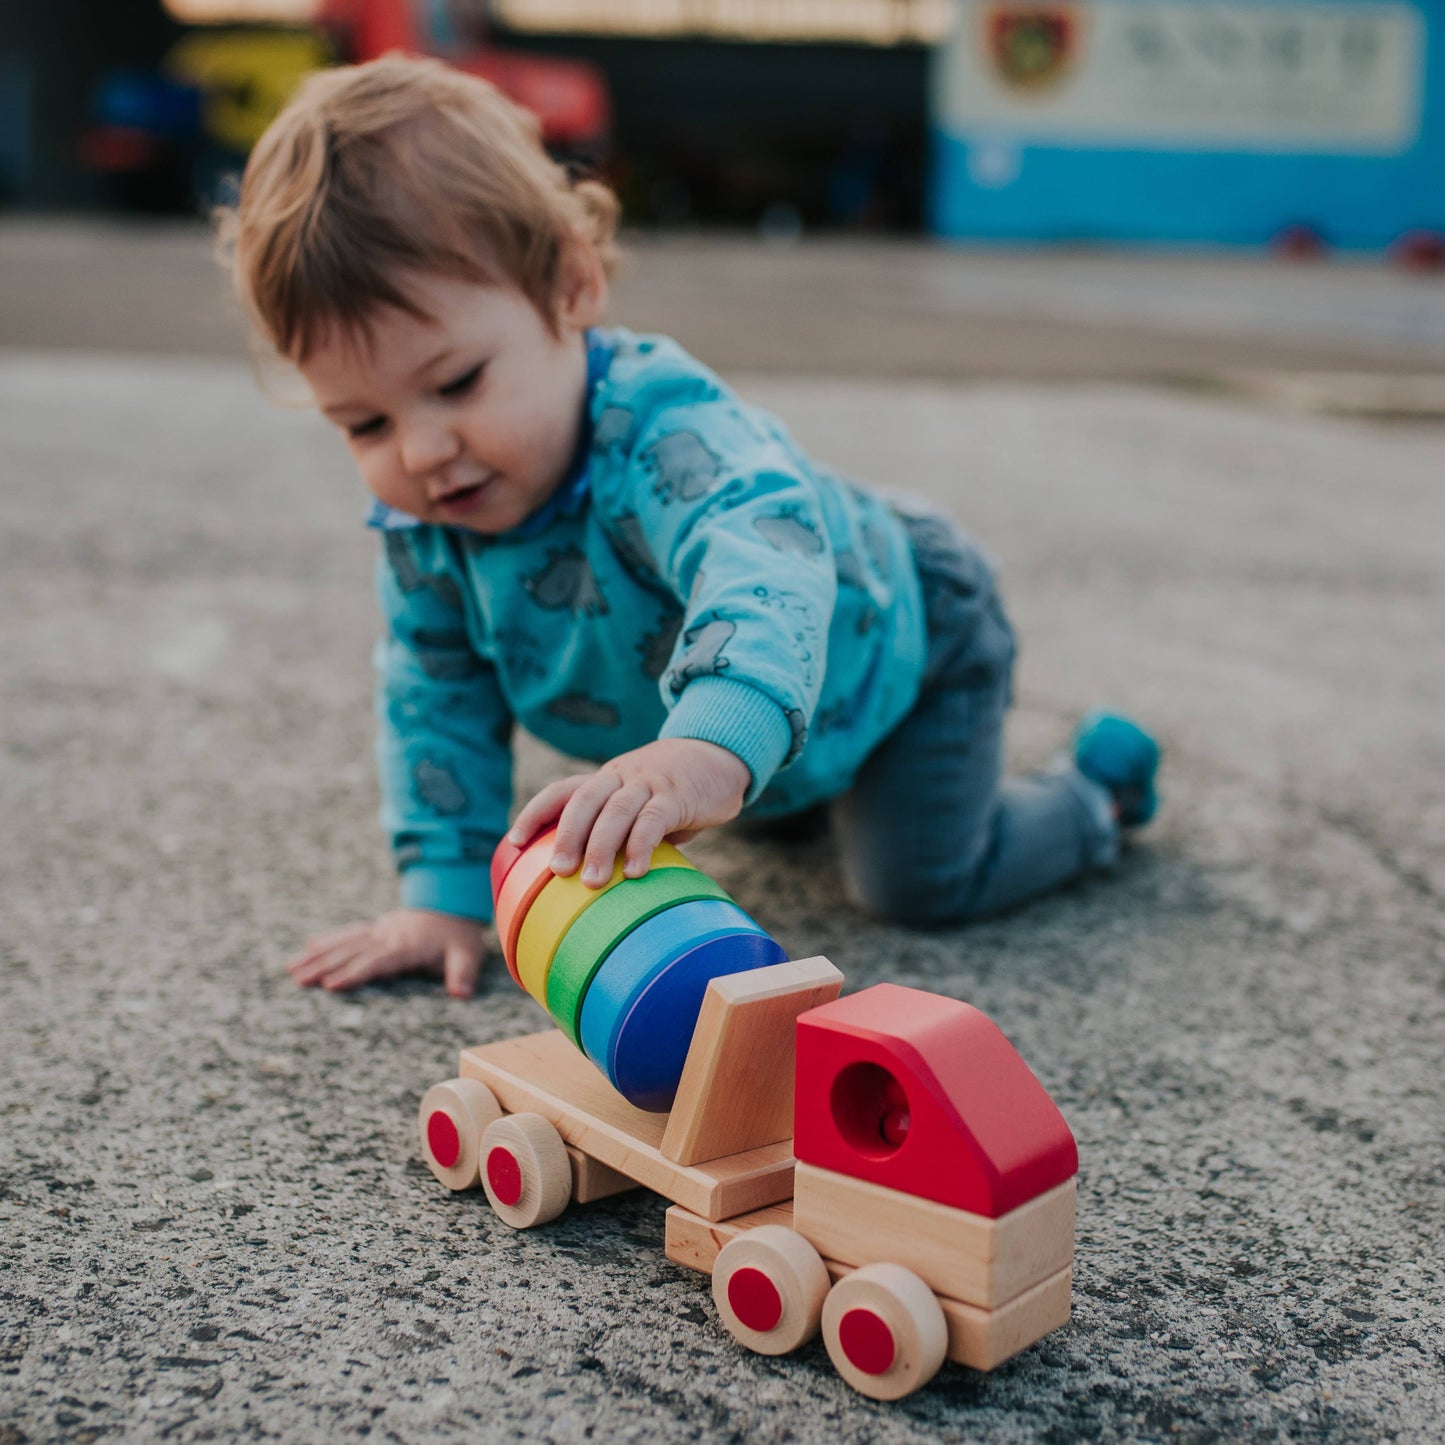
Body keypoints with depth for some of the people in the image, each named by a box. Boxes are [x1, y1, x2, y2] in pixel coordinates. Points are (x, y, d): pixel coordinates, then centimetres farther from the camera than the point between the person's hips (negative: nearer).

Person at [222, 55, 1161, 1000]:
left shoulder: (664, 436, -46)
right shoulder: (418, 519, -23)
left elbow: (767, 557, -68)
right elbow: (437, 692, -9)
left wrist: (713, 745, -88)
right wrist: (445, 891, -14)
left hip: (897, 630, -7)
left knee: (920, 881, -5)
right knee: (765, 805, 30)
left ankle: (1095, 790, 21)